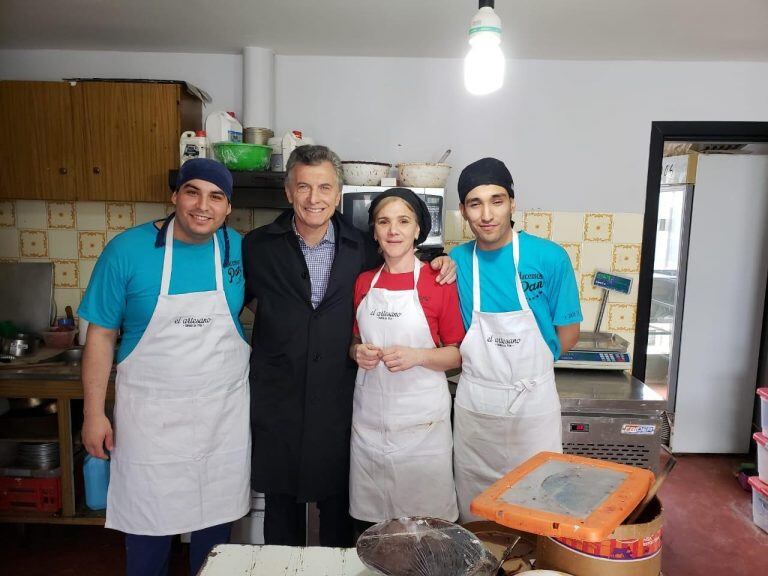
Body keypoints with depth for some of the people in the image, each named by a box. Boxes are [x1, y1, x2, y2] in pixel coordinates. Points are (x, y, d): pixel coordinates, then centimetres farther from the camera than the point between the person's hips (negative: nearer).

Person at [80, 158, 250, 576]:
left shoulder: (238, 249, -4)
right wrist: (94, 413, -4)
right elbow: (101, 336, -5)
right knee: (148, 527, 13)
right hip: (150, 414, -2)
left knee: (216, 519, 17)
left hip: (224, 412, 2)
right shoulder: (127, 249, -11)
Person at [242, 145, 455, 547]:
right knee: (281, 505, 16)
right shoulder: (258, 246, -1)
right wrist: (272, 315, 0)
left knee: (337, 507, 15)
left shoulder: (361, 249, 0)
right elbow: (241, 296, 15)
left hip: (338, 404, 0)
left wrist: (437, 263, -1)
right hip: (278, 404, 0)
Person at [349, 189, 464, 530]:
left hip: (421, 421, -3)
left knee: (426, 520, 6)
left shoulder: (439, 281, -6)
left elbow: (457, 354, -2)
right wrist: (358, 353, -5)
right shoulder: (363, 282, 6)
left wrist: (418, 356, -19)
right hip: (369, 417, 3)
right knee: (368, 521, 11)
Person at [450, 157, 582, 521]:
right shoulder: (456, 261, -3)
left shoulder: (550, 258, -11)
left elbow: (568, 333, -3)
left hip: (533, 400, -2)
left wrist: (523, 365, -1)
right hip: (474, 402, 2)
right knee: (473, 508, 17)